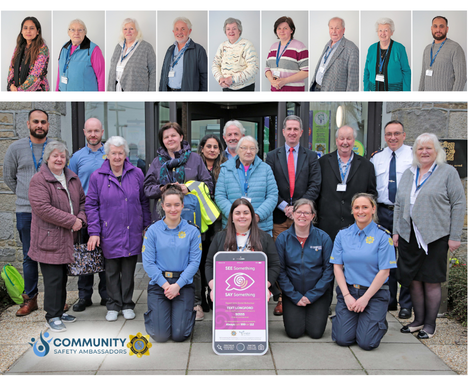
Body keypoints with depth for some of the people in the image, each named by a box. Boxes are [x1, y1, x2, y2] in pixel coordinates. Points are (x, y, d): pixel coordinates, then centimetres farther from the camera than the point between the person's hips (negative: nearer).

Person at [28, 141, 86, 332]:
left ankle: (59, 311, 28)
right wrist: (71, 221, -19)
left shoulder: (72, 178, 12)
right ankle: (52, 316, 8)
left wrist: (81, 219, -4)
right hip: (49, 239, -7)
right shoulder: (39, 180, -10)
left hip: (68, 239, 7)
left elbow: (82, 200, 17)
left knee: (63, 277, 15)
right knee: (53, 278, -3)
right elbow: (42, 208, -20)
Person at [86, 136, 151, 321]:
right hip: (109, 234, -1)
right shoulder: (97, 176, 0)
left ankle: (127, 305, 24)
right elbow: (91, 205, 1)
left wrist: (147, 227, 7)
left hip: (133, 233, 1)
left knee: (129, 271, 9)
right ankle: (113, 306, 24)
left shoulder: (137, 174, 3)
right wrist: (94, 232, -5)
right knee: (112, 271, 9)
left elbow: (144, 202, 9)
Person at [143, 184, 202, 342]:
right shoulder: (153, 231, 0)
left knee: (179, 335, -8)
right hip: (158, 283, 0)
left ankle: (185, 313, 25)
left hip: (183, 284, 0)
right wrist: (165, 285, -12)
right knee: (161, 335, -8)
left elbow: (194, 262, -3)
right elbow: (148, 263, -4)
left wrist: (177, 285, -14)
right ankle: (155, 313, 25)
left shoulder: (192, 231, 1)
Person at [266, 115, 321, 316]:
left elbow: (315, 186, 1)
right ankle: (281, 298, 9)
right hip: (279, 216, 0)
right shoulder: (272, 156, 10)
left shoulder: (311, 157, 10)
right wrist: (284, 206, -9)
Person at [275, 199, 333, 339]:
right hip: (292, 294, 0)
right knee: (294, 332, -10)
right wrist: (295, 296, -10)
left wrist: (312, 295, -11)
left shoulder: (323, 238, -5)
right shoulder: (282, 238, -4)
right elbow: (280, 270, -4)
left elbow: (329, 269, -5)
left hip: (318, 294, 0)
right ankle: (293, 314, 22)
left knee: (315, 332, -9)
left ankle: (317, 314, 23)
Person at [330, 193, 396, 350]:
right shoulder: (342, 234, 4)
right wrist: (347, 295, -8)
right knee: (342, 339, -10)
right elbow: (337, 267, 3)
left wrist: (365, 298, -12)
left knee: (367, 342, -11)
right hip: (348, 291, 2)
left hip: (374, 292, -2)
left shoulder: (383, 236, -5)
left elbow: (384, 271, -8)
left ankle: (380, 323, 21)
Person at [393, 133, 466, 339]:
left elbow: (459, 204, -3)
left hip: (435, 237, -4)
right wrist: (396, 231, 9)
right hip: (409, 236, 4)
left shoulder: (448, 172, 0)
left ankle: (430, 324, 16)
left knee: (431, 281, 2)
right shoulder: (408, 173, 13)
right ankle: (418, 320, 24)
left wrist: (455, 236, -8)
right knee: (413, 279, 9)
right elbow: (398, 204, 15)